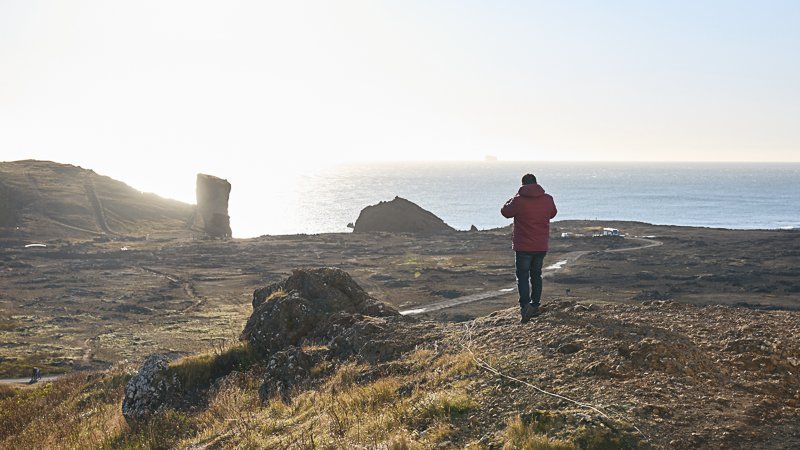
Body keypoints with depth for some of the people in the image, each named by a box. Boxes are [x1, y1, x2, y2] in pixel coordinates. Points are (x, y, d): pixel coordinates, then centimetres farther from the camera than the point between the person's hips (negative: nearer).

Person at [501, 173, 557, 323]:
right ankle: (535, 305, 22)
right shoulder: (548, 199, -2)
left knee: (522, 277, 0)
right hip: (541, 246, 4)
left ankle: (525, 305, -17)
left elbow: (505, 211, 1)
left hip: (523, 246, -4)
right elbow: (553, 213, 17)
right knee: (536, 275, 17)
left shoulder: (518, 200, -16)